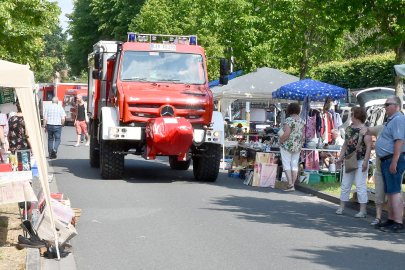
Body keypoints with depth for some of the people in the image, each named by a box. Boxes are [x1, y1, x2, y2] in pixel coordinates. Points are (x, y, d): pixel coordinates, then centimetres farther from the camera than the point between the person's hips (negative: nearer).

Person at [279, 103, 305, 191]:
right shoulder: (302, 121, 6)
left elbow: (286, 133, -22)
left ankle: (290, 184, -9)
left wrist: (280, 140, -8)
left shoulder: (289, 120, -14)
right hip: (298, 146, 6)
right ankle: (293, 184, 11)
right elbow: (303, 134, 10)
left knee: (287, 164, -2)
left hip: (287, 145, -6)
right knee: (294, 165, 9)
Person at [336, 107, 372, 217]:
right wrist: (341, 157, 10)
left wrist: (365, 161, -20)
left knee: (360, 185, -6)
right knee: (345, 184, 11)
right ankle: (342, 207, 20)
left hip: (360, 161, -7)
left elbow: (369, 146, -15)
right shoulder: (348, 129, 11)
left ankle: (363, 210, 1)